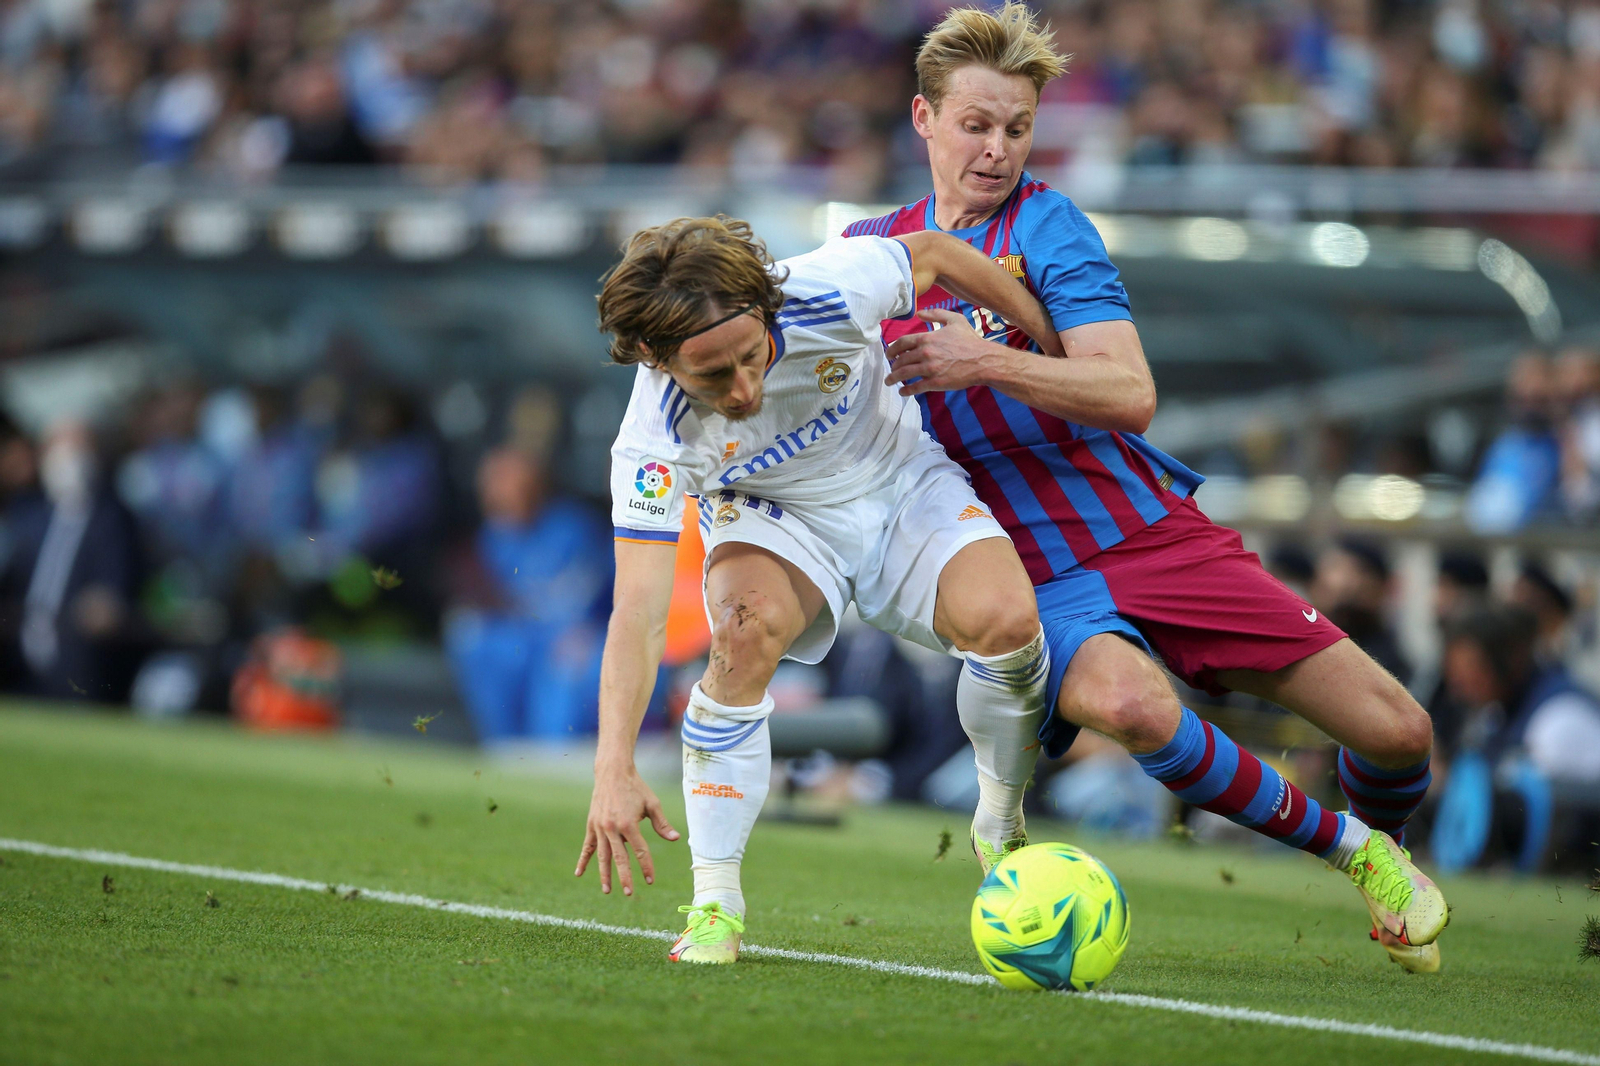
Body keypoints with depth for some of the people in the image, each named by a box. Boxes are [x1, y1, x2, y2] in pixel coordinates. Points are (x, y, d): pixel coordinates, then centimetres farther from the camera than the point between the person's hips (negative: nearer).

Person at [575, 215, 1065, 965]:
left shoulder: (830, 289, -33)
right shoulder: (654, 440, -32)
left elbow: (932, 254, -10)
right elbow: (637, 613, -34)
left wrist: (1054, 348, 3)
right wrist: (614, 769, -46)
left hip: (902, 484, 1)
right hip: (771, 518, -1)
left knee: (1002, 621, -28)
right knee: (746, 628, -35)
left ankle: (1001, 831, 2)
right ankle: (714, 905, -22)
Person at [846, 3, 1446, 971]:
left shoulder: (1045, 222, -5)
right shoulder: (871, 247, 8)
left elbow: (1131, 393, -17)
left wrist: (985, 362, -28)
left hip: (1161, 533, -1)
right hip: (1042, 586, 1)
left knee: (1396, 730, -7)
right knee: (1127, 703, -37)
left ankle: (1383, 846, 32)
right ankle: (1339, 842, -14)